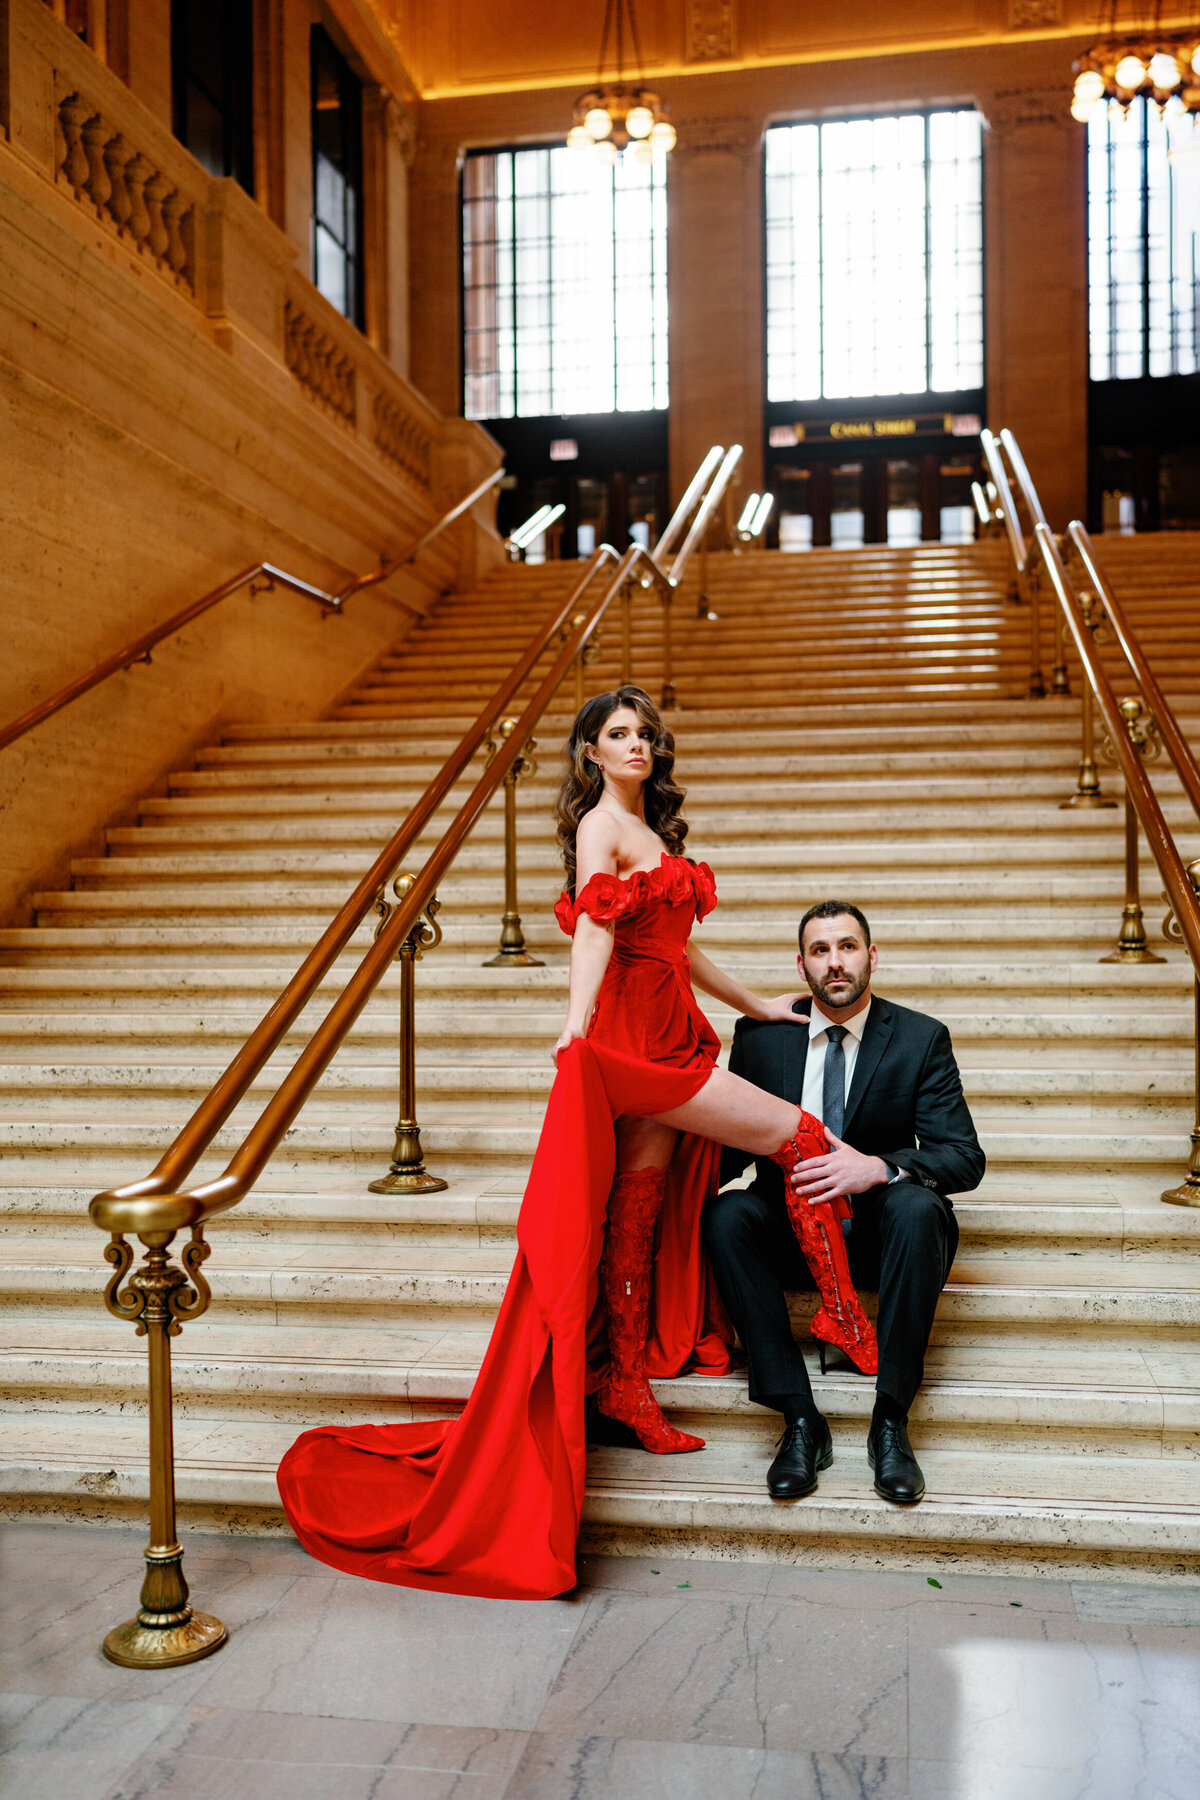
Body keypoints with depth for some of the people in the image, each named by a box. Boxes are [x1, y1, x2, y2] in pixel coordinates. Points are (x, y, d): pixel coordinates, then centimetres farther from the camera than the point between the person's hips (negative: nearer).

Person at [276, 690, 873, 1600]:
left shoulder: (648, 829, 21)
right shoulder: (602, 824, -6)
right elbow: (594, 926, -21)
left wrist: (754, 1004, 28)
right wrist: (577, 1024, -34)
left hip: (670, 1037, 9)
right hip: (633, 1040, -9)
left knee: (644, 1207, 8)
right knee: (791, 1132, -9)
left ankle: (624, 1382, 13)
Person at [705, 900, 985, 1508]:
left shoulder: (922, 1039, -2)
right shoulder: (760, 1035, 2)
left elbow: (965, 1158, -8)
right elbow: (729, 1143, 5)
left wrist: (878, 1167, -27)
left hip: (878, 1232, -1)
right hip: (790, 1227, 2)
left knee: (917, 1206, -34)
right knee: (726, 1214, -29)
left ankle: (890, 1422, -25)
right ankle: (800, 1421, -25)